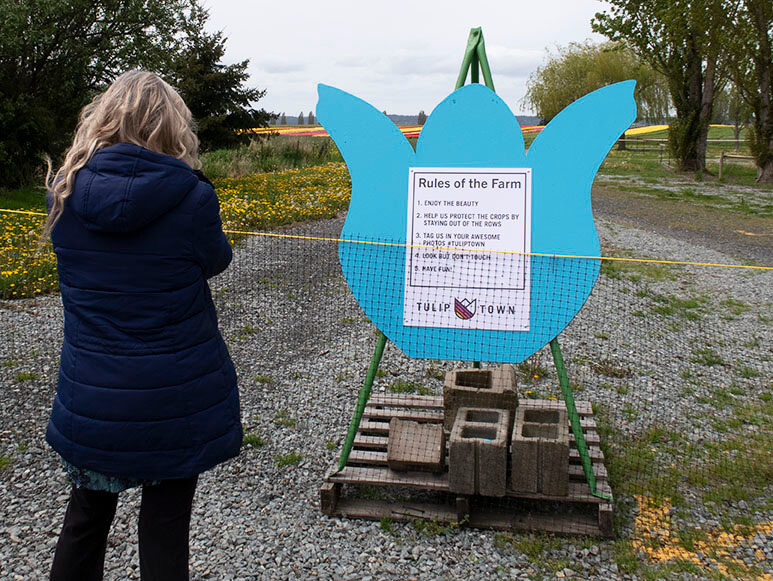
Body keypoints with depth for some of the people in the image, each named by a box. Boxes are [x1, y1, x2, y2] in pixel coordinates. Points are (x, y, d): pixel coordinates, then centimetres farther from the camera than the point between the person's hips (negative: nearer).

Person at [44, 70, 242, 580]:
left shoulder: (66, 193, -6)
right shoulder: (191, 197, -16)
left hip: (92, 398, 3)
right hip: (177, 395, -3)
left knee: (88, 512, 23)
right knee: (165, 523, 12)